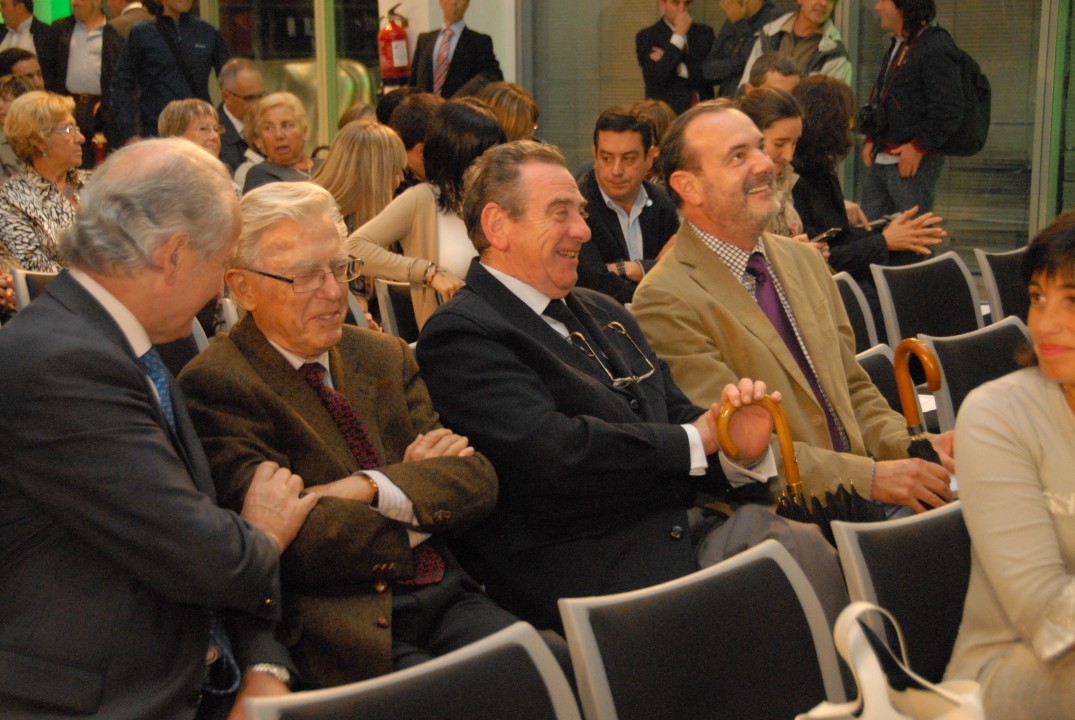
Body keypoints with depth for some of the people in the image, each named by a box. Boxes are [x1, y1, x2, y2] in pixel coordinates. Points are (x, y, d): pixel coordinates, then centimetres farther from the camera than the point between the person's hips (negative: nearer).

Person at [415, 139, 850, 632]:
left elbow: (679, 415, 19)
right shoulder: (460, 334, -5)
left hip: (685, 528, 8)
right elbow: (553, 454, -18)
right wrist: (692, 441, -7)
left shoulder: (601, 313, 24)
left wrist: (741, 447, -5)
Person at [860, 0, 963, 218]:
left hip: (914, 162, -9)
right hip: (880, 160, 9)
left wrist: (919, 147, -16)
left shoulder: (937, 47, -13)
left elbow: (949, 110, -18)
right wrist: (870, 138, 13)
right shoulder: (898, 45, 16)